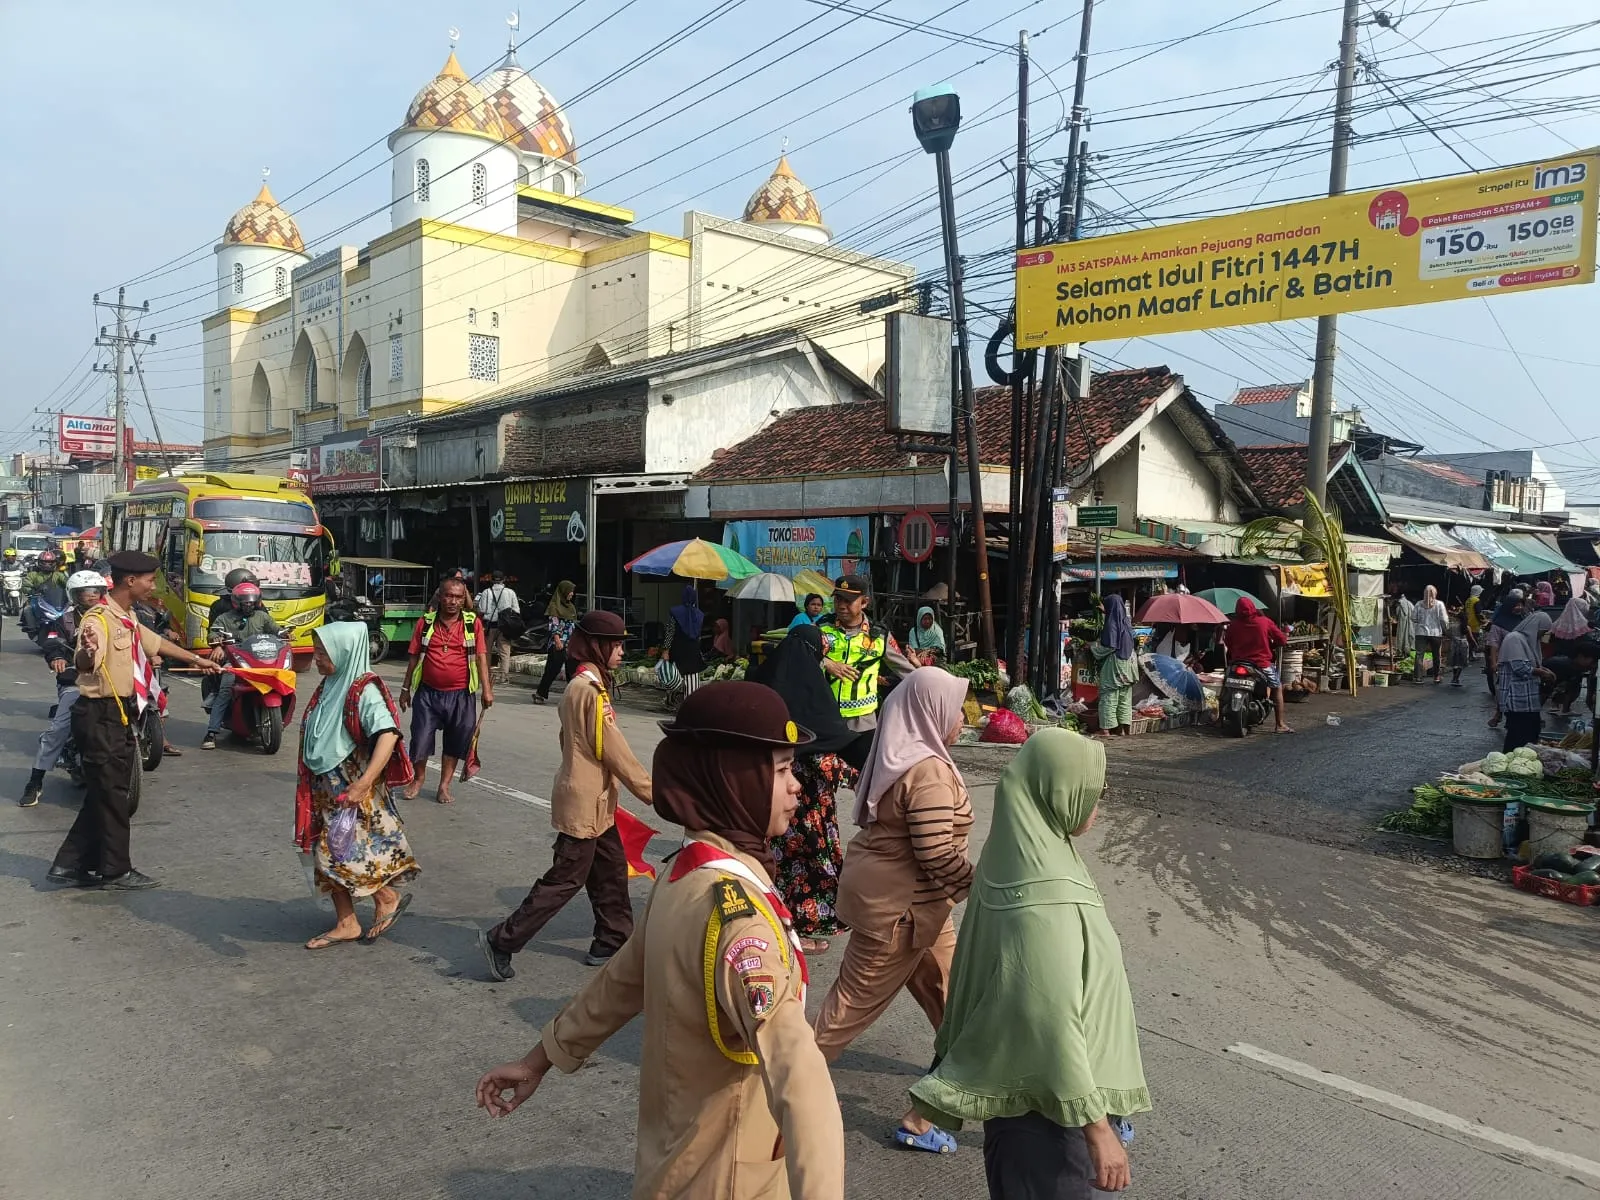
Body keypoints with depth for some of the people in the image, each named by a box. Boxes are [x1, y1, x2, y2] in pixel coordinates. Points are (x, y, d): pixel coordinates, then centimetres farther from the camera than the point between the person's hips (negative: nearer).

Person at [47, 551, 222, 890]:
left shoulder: (127, 617, 11)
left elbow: (155, 642, 29)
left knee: (104, 794, 14)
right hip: (100, 716, -10)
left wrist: (196, 659, 39)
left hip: (120, 715, 10)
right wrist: (87, 652, -62)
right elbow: (84, 664, -39)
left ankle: (70, 865, 22)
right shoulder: (99, 619, -21)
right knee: (112, 795, 0)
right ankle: (115, 870, 12)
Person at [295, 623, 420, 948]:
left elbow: (388, 735, -29)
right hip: (326, 788, 8)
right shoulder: (330, 686, 7)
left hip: (351, 790, -8)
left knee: (345, 853, -6)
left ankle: (388, 898, 17)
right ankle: (346, 924, 22)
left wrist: (364, 784, -34)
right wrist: (313, 784, 18)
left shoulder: (363, 690, -18)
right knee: (327, 855, 11)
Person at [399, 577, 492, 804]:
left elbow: (480, 656, -2)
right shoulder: (425, 622, 2)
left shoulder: (472, 622, -1)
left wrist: (486, 689, -8)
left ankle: (444, 786, 23)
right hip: (428, 692, 0)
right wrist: (406, 688, 9)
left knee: (455, 742, 9)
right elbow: (414, 657, 8)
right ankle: (418, 779, 30)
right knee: (420, 739, 5)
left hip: (460, 694, 0)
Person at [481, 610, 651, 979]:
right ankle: (502, 940, 6)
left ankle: (611, 941, 24)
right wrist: (655, 793, -12)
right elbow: (616, 753, -20)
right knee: (566, 878, -1)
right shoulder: (591, 690, -21)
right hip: (584, 803, -10)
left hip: (594, 801, 10)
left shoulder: (579, 685, 9)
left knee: (611, 868, 15)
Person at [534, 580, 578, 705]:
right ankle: (540, 694, 5)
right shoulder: (555, 606, -5)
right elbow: (553, 624, -12)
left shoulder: (571, 606, 17)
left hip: (571, 643, 7)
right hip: (558, 643, -7)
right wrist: (557, 640, -20)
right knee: (553, 669, -4)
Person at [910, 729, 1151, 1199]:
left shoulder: (1013, 856, -2)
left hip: (1013, 1072, 8)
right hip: (1047, 1099, -8)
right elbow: (1055, 1020, -28)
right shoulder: (1046, 898, -31)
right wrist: (1097, 1128, -20)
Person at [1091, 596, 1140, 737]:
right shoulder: (1126, 622, 7)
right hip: (1127, 665, 7)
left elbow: (1109, 647, -19)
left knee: (1109, 696, -3)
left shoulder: (1112, 624, -16)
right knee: (1125, 699, 12)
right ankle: (1124, 727, 14)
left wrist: (1093, 647, -3)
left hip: (1113, 666, -7)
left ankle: (1106, 728, -3)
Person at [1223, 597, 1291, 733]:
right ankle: (1280, 724, 8)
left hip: (1238, 663, 2)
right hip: (1262, 664, -2)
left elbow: (1227, 643, 8)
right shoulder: (1265, 622, -6)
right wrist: (1271, 645, 15)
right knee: (1277, 688, 15)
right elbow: (1282, 640, -3)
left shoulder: (1233, 625, -2)